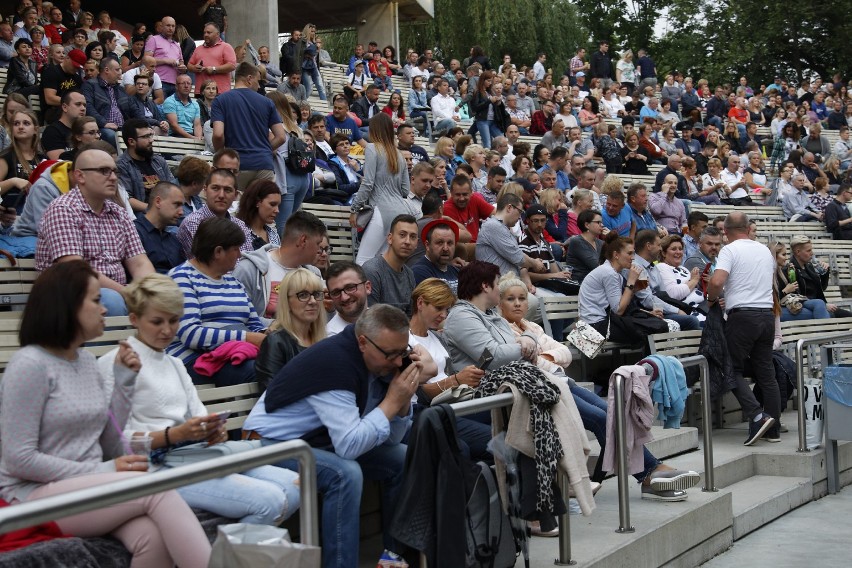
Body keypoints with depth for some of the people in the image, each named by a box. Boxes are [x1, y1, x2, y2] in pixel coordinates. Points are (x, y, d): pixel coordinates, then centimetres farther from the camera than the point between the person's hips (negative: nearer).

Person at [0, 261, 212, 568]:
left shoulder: (87, 361, 12)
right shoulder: (30, 364, -11)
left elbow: (111, 443, 11)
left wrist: (125, 380, 4)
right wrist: (101, 470, -17)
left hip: (87, 486, 6)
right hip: (37, 494, -6)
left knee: (153, 539, -27)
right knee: (157, 488, -27)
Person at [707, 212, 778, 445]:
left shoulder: (730, 250, -6)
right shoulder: (765, 250, 15)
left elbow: (717, 281, -20)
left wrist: (711, 299, -1)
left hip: (742, 315, -6)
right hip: (767, 314, 6)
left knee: (733, 369, 2)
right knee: (766, 371, 9)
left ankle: (756, 415, -14)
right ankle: (773, 428, 10)